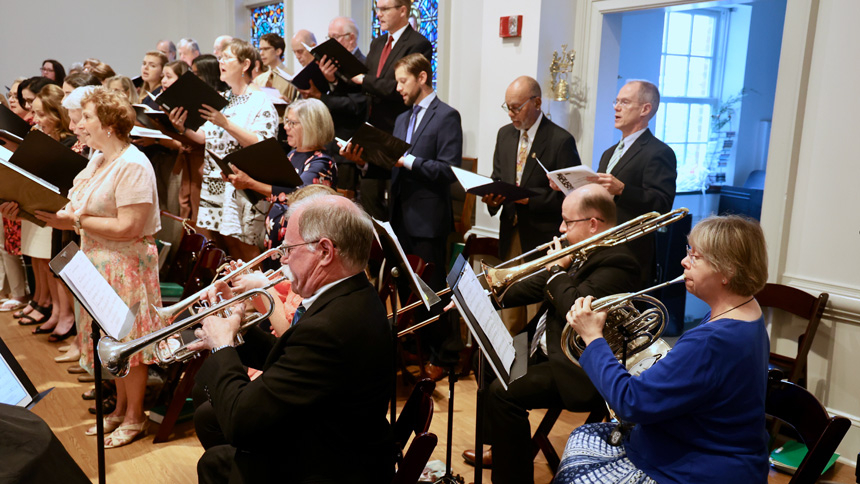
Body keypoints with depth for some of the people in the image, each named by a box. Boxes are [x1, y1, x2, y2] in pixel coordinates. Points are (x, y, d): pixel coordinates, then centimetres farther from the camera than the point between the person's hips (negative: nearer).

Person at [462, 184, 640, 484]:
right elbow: (541, 287, 13)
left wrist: (557, 269, -12)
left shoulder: (616, 261, -19)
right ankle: (500, 448, 33)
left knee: (502, 392, -24)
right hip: (546, 349, 11)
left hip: (579, 369, -11)